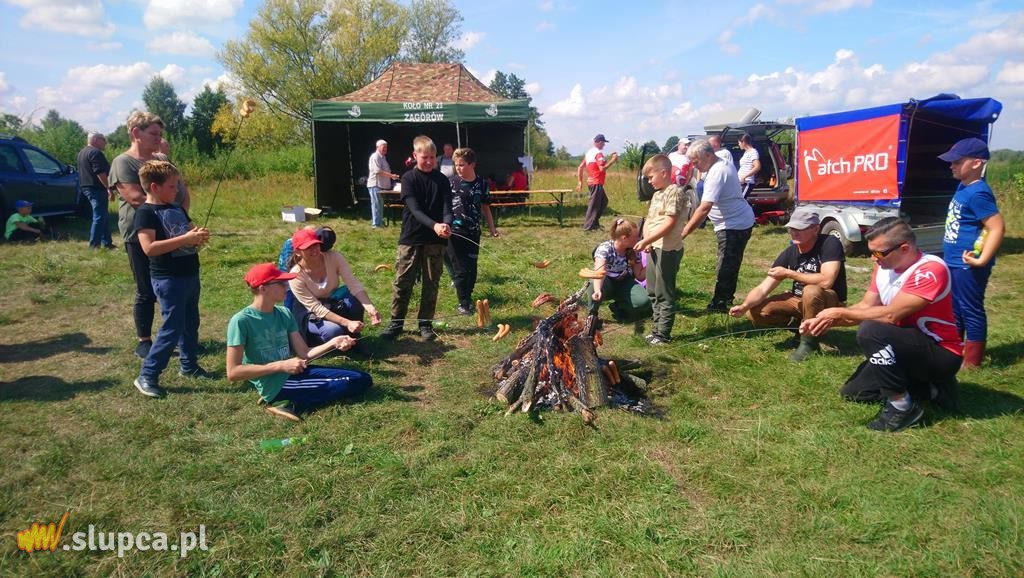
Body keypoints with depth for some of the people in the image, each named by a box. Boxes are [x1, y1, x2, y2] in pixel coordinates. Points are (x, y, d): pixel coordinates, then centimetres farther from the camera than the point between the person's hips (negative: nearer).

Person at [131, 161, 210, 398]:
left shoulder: (177, 209, 11)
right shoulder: (146, 212, -12)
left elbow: (192, 230, 22)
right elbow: (149, 248, -23)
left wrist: (200, 236, -3)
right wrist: (185, 239, -26)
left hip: (190, 275, 8)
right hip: (168, 279, -8)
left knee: (191, 323, 17)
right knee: (172, 328, -6)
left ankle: (189, 365, 32)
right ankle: (147, 376, 4)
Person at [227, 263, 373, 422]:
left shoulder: (284, 313, 8)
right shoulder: (241, 321, -12)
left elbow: (304, 353, 8)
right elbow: (233, 372, -16)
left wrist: (333, 343, -9)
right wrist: (280, 365, -20)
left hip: (296, 373, 8)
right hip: (276, 386, -8)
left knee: (362, 379, 0)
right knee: (349, 384, -15)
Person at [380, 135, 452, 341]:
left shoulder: (442, 180, 3)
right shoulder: (409, 178, -4)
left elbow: (447, 208, -6)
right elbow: (414, 209, -15)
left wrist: (447, 224, -30)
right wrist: (434, 225, -31)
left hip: (435, 240, 2)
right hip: (411, 238, -2)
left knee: (431, 283, 8)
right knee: (402, 281, 1)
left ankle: (425, 323, 19)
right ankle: (396, 322, 13)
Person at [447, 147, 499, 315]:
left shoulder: (481, 184, 4)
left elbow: (485, 207, 14)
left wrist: (492, 228, 13)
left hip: (473, 233, 3)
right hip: (454, 232, -3)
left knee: (472, 267, 8)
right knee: (460, 269, -1)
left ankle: (468, 296, 28)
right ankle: (463, 303, 11)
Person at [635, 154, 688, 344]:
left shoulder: (675, 192, -13)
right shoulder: (657, 194, 15)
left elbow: (669, 224, -20)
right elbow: (649, 220, 14)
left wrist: (646, 241, -22)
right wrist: (646, 241, -4)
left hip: (668, 250, -9)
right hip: (654, 249, 9)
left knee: (664, 294, -1)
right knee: (653, 292, 16)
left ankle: (663, 334, 8)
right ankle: (657, 329, 27)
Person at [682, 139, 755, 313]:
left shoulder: (717, 173, -23)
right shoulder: (723, 163, 10)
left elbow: (704, 208, -31)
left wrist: (684, 231, -30)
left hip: (734, 225, -11)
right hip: (740, 222, 11)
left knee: (725, 268, -3)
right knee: (730, 266, 19)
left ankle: (719, 305, 4)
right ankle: (726, 300, 29)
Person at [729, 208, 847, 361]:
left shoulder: (830, 244, -21)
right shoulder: (788, 254, -8)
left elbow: (826, 281, -35)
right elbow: (763, 289, -11)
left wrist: (788, 273, -24)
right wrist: (744, 306, -31)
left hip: (831, 302, -5)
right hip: (799, 300, 5)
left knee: (811, 291, -38)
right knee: (755, 313, -10)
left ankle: (809, 341, -15)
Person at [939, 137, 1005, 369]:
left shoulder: (978, 193, -20)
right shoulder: (963, 187, 9)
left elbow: (998, 227, -25)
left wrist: (982, 260, -27)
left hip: (968, 266, -10)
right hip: (954, 262, 10)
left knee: (971, 310, 1)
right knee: (954, 308, 19)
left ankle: (972, 361, 12)